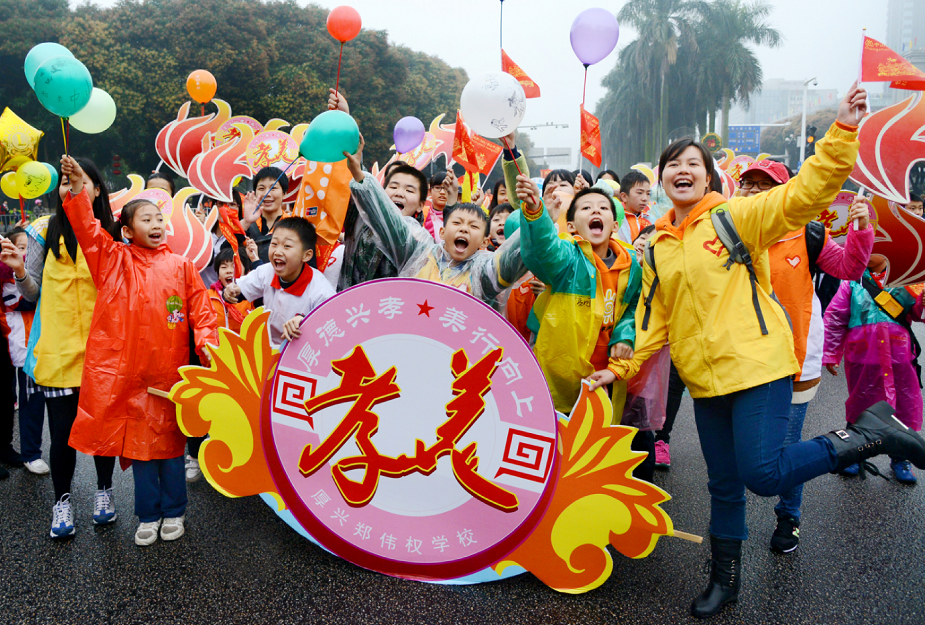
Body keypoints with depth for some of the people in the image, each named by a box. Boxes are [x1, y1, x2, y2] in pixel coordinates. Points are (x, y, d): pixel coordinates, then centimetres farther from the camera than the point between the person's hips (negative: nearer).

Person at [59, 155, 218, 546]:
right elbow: (87, 230, -7)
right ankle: (148, 515, 25)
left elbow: (201, 309, 2)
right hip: (124, 369, 1)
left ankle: (173, 512, 26)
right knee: (138, 441, 10)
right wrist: (77, 190, -19)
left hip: (169, 368, 0)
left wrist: (207, 342, -12)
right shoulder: (114, 260, 5)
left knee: (168, 440, 9)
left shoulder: (181, 266, 4)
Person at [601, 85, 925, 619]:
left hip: (759, 367, -5)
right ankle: (725, 579, 35)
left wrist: (844, 132, -24)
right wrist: (622, 367, 7)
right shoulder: (657, 248, 11)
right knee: (724, 485, 14)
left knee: (764, 475, -17)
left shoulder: (736, 217, -4)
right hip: (705, 379, 5)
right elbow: (654, 320, 14)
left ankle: (870, 435, 4)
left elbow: (809, 190, -14)